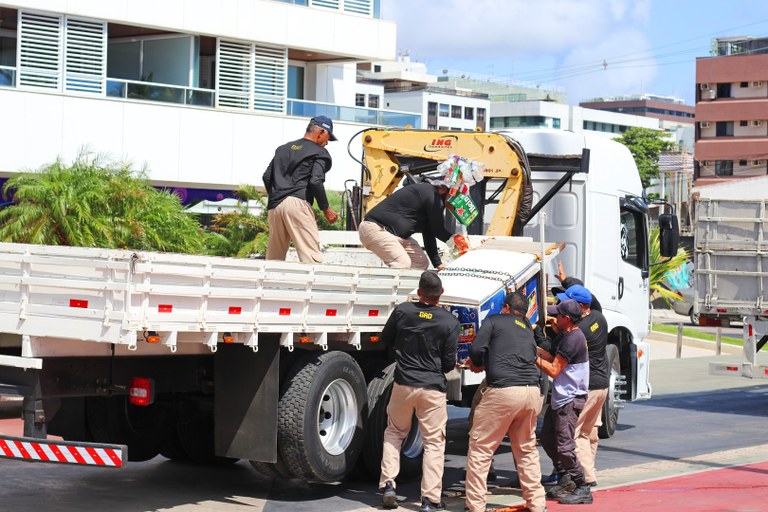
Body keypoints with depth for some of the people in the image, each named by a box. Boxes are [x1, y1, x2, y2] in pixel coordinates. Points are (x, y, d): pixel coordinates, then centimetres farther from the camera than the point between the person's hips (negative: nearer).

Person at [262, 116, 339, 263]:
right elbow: (315, 182, -10)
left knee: (273, 258, 11)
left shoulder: (283, 148, 24)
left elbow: (267, 176, 20)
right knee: (311, 256, -14)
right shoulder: (320, 153, 3)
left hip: (274, 206, 7)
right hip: (297, 203, -7)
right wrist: (326, 209, -2)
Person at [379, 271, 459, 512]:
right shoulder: (450, 322, -10)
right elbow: (449, 363, -6)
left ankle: (388, 484, 12)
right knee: (434, 442, 5)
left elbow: (385, 341, 9)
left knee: (394, 433, 21)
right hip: (433, 388, -2)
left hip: (403, 384, 2)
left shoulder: (402, 311, -5)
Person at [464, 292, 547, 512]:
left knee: (480, 448, 3)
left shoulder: (494, 321, 8)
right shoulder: (527, 330, 25)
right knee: (527, 449, 20)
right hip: (532, 392, 6)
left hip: (504, 391, -6)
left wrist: (477, 363, 20)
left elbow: (476, 350, -2)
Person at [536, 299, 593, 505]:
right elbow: (555, 359, 16)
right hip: (560, 398, 11)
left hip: (570, 400, -11)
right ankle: (566, 477, 23)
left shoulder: (572, 339, -19)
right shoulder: (570, 336, 14)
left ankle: (582, 489, -6)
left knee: (564, 446, -11)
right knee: (547, 438, 16)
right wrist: (535, 348, 10)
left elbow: (553, 370, -18)